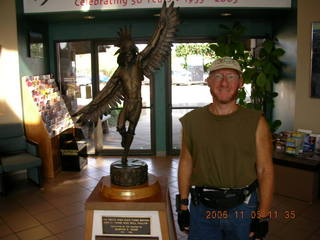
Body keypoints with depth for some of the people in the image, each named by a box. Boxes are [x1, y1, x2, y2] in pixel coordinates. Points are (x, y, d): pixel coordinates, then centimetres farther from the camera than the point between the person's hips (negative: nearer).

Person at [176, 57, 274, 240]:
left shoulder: (256, 122, -7)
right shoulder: (192, 120, -1)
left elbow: (265, 171, -7)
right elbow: (186, 163, 4)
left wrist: (263, 217, -8)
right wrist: (183, 206, 4)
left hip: (242, 208, -1)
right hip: (202, 208, 1)